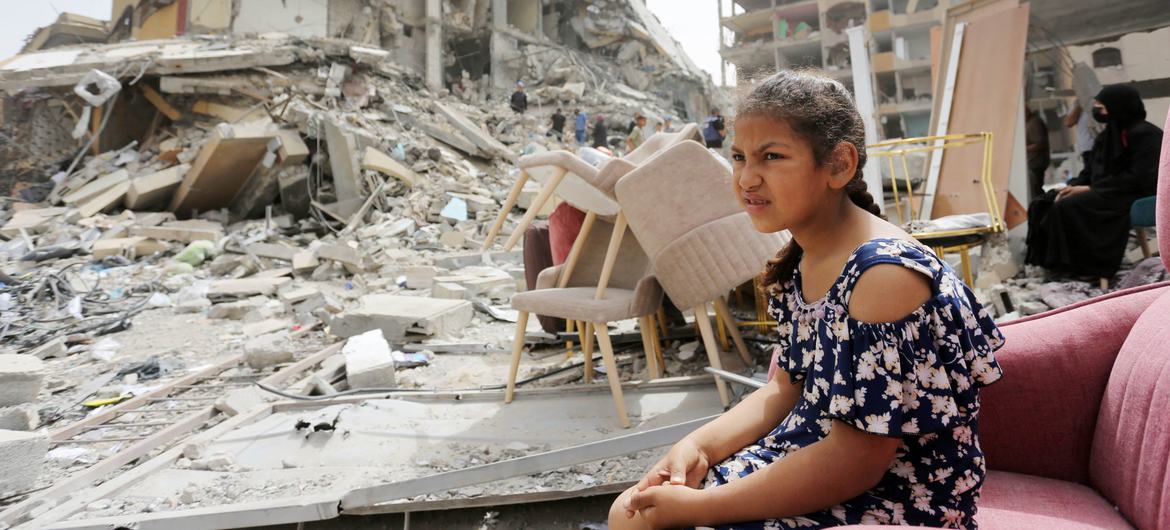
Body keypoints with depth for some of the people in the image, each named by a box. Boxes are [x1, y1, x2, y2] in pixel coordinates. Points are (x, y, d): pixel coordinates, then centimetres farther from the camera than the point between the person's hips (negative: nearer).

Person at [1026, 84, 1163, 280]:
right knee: (1043, 204, -6)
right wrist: (1072, 187, -7)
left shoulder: (1144, 134, -11)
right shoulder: (1107, 135, 15)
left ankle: (1090, 267, -16)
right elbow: (1090, 172, 15)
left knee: (1068, 207, -29)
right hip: (1105, 193, 9)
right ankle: (1057, 263, -12)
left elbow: (1139, 179, -20)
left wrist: (1091, 189, -20)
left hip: (1134, 197, -9)